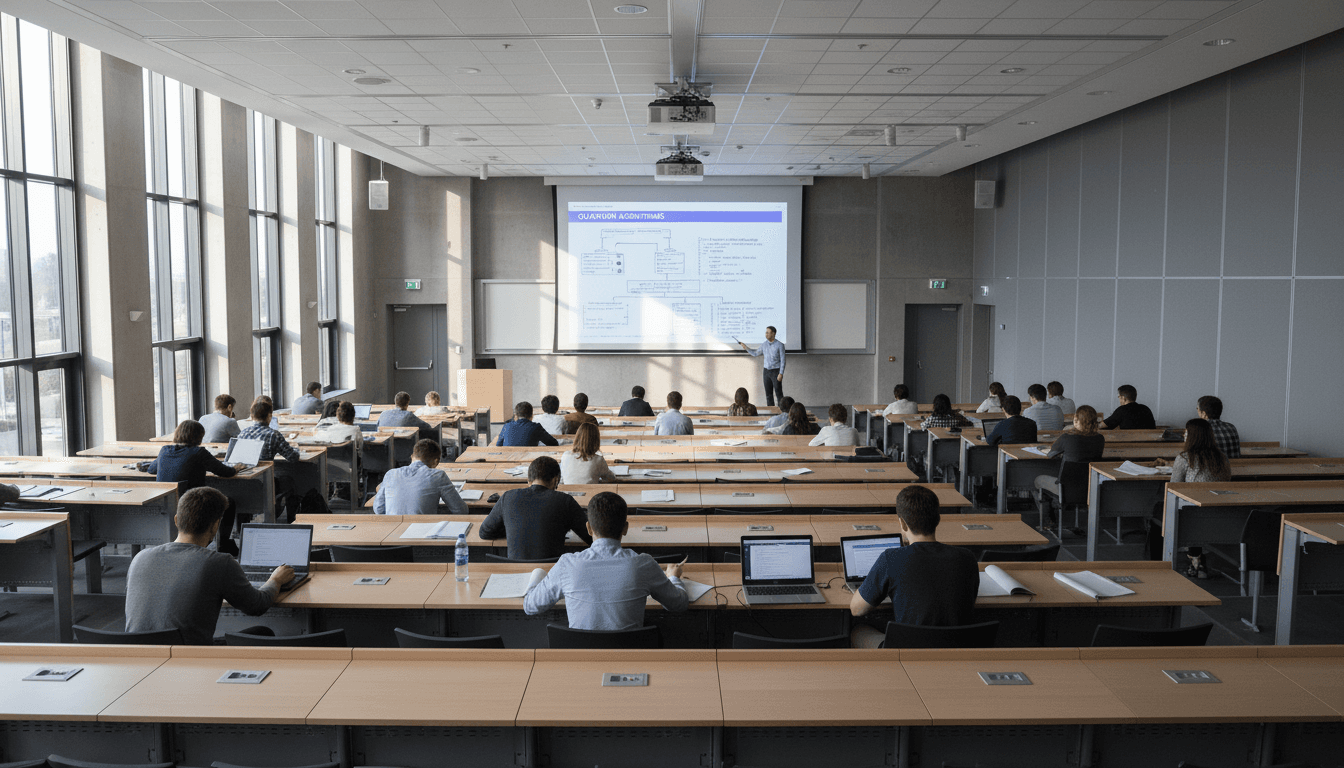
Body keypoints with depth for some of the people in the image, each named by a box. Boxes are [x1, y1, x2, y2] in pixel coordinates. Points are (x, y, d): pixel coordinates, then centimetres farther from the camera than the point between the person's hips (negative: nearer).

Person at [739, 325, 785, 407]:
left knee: (779, 394, -6)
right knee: (768, 394, 6)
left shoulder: (780, 345, -10)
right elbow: (755, 354, 20)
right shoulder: (764, 344, 5)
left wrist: (781, 374, -19)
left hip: (776, 372, -5)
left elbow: (782, 360, -12)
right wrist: (746, 347, 7)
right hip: (766, 372, 5)